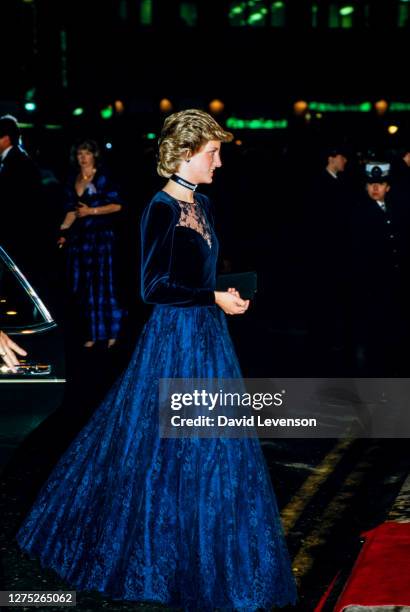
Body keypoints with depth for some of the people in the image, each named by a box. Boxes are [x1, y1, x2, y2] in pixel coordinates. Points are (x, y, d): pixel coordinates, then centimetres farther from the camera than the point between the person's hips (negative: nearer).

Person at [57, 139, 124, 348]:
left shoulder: (103, 178, -3)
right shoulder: (73, 180, 11)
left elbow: (117, 205, -8)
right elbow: (72, 210, 12)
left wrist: (91, 211, -12)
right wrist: (63, 232, -1)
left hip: (101, 237, -5)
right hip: (79, 237, 5)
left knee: (103, 283, -1)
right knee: (82, 286, 5)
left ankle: (110, 331, 11)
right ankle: (91, 333, 13)